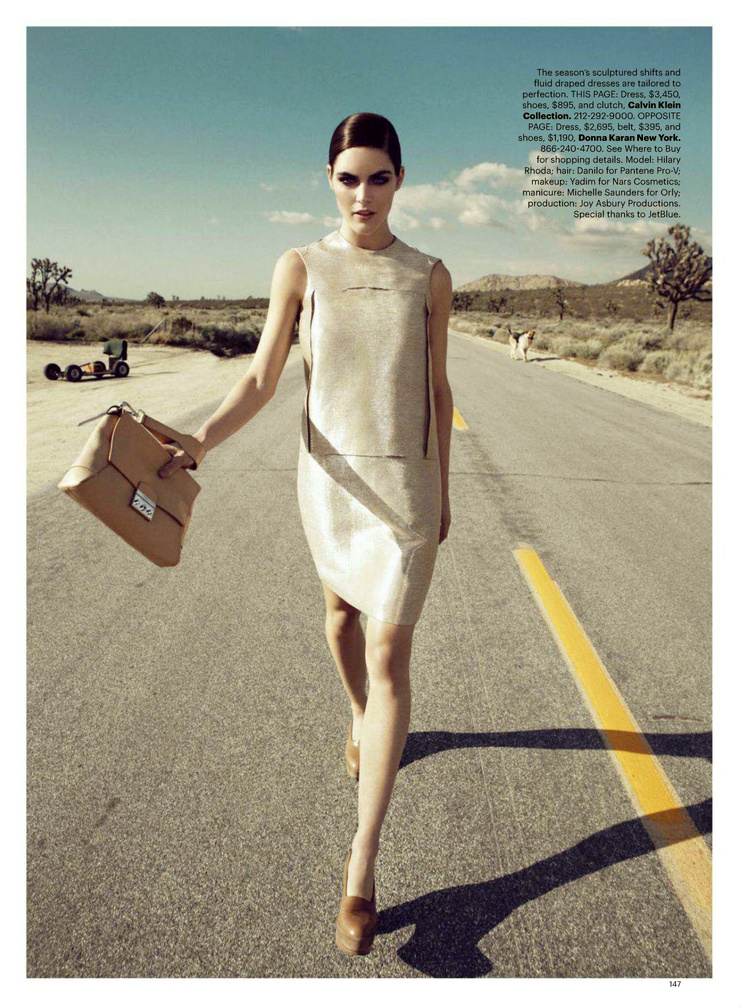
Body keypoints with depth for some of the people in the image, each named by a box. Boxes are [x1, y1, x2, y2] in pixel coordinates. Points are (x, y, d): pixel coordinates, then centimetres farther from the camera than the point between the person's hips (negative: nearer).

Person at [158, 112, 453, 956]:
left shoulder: (428, 276, 0)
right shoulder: (300, 267, -1)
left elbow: (437, 389, 6)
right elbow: (260, 382, -5)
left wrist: (443, 492, 8)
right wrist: (193, 444, -20)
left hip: (404, 482, -1)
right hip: (329, 475, 2)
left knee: (390, 655, -6)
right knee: (340, 609, 21)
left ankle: (361, 867, 0)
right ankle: (360, 719, 54)